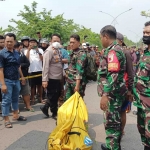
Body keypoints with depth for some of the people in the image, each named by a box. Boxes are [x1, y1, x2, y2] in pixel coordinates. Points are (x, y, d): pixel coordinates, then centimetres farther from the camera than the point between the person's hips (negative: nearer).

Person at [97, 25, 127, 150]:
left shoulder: (113, 50, -17)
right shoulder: (115, 49, 15)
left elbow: (113, 76, -26)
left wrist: (105, 95, -28)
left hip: (112, 94, -10)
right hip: (114, 93, 10)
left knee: (111, 123, -3)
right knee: (114, 121, 19)